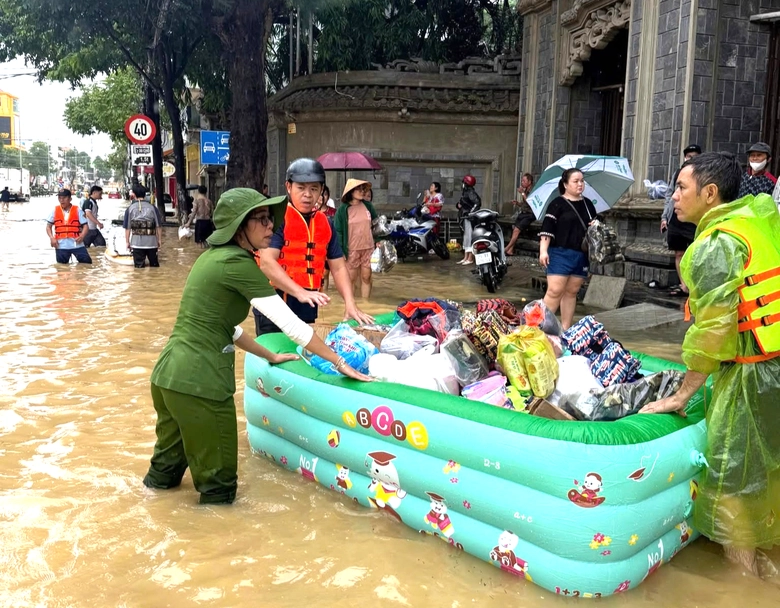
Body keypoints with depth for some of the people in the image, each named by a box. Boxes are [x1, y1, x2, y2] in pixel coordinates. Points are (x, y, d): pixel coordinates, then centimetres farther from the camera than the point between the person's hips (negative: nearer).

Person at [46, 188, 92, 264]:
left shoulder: (77, 210, 2)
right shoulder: (55, 211, 7)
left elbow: (85, 225, 1)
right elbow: (48, 226, 12)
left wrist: (82, 236, -19)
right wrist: (52, 238, -5)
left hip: (76, 244, -2)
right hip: (61, 245, 2)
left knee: (87, 262, -8)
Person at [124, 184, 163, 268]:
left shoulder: (130, 209, 0)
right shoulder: (152, 208, 0)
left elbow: (127, 228, 0)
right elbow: (159, 226, 0)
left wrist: (127, 241, 8)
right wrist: (159, 239, 8)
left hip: (137, 242, 0)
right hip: (151, 241, 1)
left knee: (139, 266, 5)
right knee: (154, 265, 15)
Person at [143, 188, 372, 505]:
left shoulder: (212, 257, 14)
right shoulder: (239, 264, -12)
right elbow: (292, 325, -13)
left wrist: (270, 356, 28)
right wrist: (341, 363, -4)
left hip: (167, 374, 9)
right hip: (199, 383, -9)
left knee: (167, 468, 29)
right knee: (217, 486, 9)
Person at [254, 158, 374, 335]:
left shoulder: (325, 224, 9)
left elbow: (338, 267, 11)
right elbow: (267, 263, -20)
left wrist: (350, 304, -4)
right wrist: (300, 293, -32)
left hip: (307, 310, 6)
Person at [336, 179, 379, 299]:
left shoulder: (368, 206, 4)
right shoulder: (342, 210, -6)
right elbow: (338, 231, -6)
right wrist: (340, 251, -12)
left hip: (368, 248, 3)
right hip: (352, 250, -3)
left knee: (366, 278, 8)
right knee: (351, 279, 5)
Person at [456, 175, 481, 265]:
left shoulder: (471, 193, -14)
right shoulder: (465, 193, 14)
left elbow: (478, 202, -25)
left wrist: (472, 212, -24)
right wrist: (459, 205, 4)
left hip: (471, 218, -11)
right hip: (465, 218, 11)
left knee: (470, 237, -9)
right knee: (466, 237, 14)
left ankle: (470, 258, -7)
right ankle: (466, 257, 21)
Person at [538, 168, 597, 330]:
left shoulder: (588, 204, 14)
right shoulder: (558, 204, -3)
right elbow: (546, 229, -10)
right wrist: (543, 251, -18)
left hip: (582, 255, 6)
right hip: (561, 253, -6)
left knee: (571, 292, 8)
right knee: (555, 291, -12)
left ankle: (565, 329, 14)